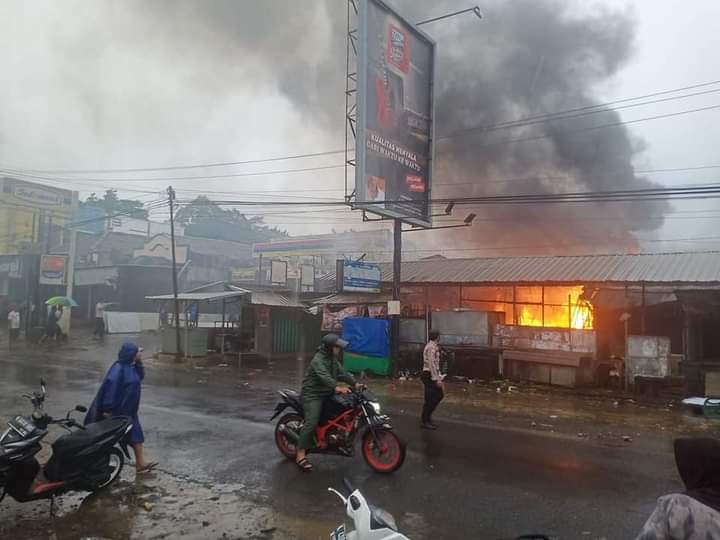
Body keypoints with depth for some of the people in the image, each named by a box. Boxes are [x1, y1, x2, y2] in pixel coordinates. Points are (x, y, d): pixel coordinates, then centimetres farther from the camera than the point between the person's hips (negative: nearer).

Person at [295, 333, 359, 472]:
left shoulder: (333, 359, 11)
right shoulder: (318, 360, -20)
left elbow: (342, 373, 7)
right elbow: (324, 376, -36)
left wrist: (355, 383, -7)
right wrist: (336, 387, -50)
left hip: (327, 394, 9)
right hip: (313, 395, -9)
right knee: (311, 423, -20)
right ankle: (300, 456, -17)